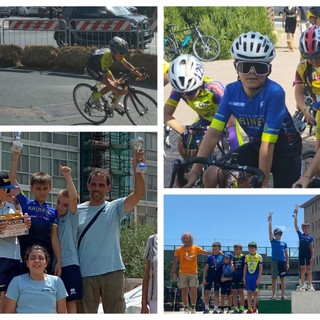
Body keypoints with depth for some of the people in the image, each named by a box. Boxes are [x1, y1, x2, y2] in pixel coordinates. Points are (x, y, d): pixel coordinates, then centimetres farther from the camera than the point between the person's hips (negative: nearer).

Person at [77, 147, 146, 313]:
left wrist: (137, 169, -27)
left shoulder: (115, 208, 3)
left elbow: (138, 194, -12)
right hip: (85, 274, 1)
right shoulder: (77, 211, 6)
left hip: (112, 272, -1)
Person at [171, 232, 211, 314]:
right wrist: (174, 273, -4)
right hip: (183, 273, 0)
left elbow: (206, 253, 8)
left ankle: (193, 308, 10)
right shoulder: (179, 250, 3)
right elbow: (175, 262, 3)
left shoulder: (196, 248, 5)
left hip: (193, 273, 0)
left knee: (193, 291, -3)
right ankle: (186, 308, 8)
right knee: (184, 291, 1)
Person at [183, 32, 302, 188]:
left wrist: (263, 184, -30)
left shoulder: (274, 93, -30)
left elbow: (268, 144, -31)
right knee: (212, 176, -12)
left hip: (284, 150, -5)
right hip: (256, 146, 5)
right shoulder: (231, 91, -15)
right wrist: (195, 170, -24)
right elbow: (213, 133, -17)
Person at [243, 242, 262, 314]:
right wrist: (244, 278, 7)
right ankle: (249, 309, 4)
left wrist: (259, 278, -8)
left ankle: (254, 309, 6)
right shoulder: (246, 257, 10)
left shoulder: (259, 257, 0)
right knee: (249, 293, 2)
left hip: (255, 277, -3)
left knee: (255, 293, -1)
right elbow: (245, 268, 13)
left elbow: (260, 268, -1)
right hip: (248, 277, 3)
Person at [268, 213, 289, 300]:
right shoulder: (273, 241, 7)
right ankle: (274, 294, 0)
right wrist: (270, 222, -14)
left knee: (283, 278, 0)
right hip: (274, 261, -1)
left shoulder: (284, 243, 12)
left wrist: (287, 263, 5)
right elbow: (270, 232, -4)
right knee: (274, 278, -2)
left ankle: (283, 294, 1)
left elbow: (286, 254, 12)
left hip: (282, 261, 1)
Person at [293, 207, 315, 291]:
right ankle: (302, 285, 4)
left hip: (308, 253, -2)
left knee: (309, 270, -3)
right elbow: (295, 225, 8)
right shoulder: (300, 234, 12)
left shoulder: (310, 237, 6)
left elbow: (312, 247, 2)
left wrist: (312, 256, -8)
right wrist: (295, 215, 4)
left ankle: (310, 285, -5)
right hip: (301, 253, 2)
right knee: (302, 270, 3)